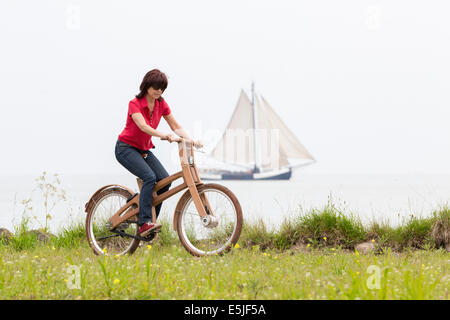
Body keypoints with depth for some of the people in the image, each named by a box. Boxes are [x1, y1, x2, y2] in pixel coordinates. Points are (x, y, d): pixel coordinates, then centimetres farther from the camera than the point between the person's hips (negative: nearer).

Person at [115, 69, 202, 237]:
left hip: (144, 149, 7)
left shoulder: (161, 104, 0)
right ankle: (144, 223, -32)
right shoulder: (135, 104, -18)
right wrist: (164, 135, -50)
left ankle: (149, 221, -5)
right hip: (126, 148, -7)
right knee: (149, 177, -29)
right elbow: (143, 126, -34)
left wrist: (191, 140, -19)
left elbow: (176, 127, -1)